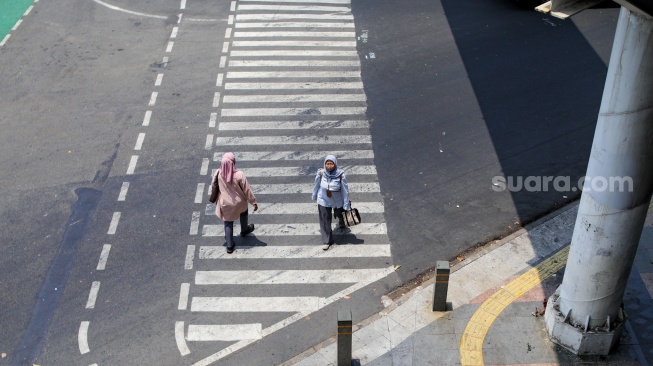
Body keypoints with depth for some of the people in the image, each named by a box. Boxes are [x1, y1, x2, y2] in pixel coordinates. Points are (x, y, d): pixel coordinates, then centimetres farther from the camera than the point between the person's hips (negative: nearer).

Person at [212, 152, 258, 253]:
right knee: (244, 212, 34)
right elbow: (247, 190, -19)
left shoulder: (218, 174, -19)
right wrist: (253, 202, -6)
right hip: (239, 203, -1)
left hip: (225, 204, 1)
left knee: (228, 223, 20)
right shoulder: (239, 175, -29)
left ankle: (229, 245, 27)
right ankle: (244, 230, 57)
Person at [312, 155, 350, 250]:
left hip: (338, 201, 0)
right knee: (325, 220, 4)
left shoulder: (340, 175, -27)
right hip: (323, 200, 0)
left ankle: (341, 221, 65)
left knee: (339, 214, 28)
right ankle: (326, 241, 23)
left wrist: (346, 205, -15)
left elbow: (345, 190, -18)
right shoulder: (321, 173, -22)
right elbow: (316, 186, -3)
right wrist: (314, 196, 11)